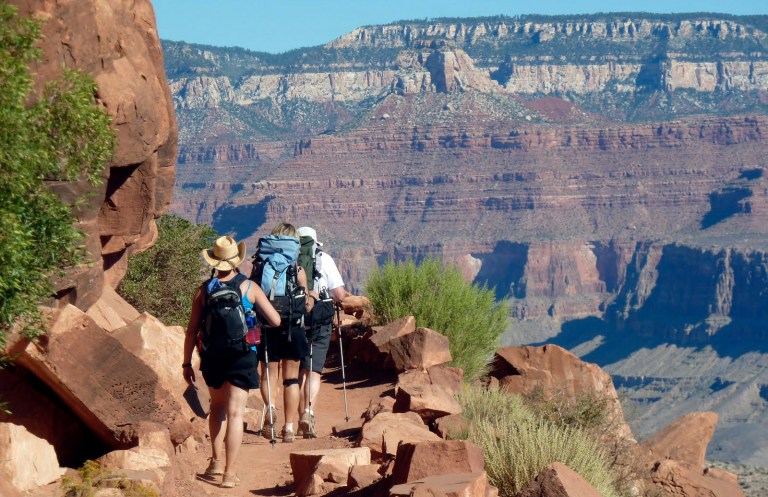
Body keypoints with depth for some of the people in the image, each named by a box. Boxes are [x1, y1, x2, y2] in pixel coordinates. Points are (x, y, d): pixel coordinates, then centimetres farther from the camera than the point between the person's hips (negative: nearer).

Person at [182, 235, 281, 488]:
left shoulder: (204, 289, -1)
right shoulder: (250, 287, -4)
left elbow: (192, 331, 0)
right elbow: (276, 321, -3)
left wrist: (187, 363, 8)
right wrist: (255, 316, 18)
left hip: (212, 358, 2)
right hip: (241, 358, -2)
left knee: (218, 407, 23)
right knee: (235, 413, 0)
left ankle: (216, 460, 19)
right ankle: (229, 472, -3)